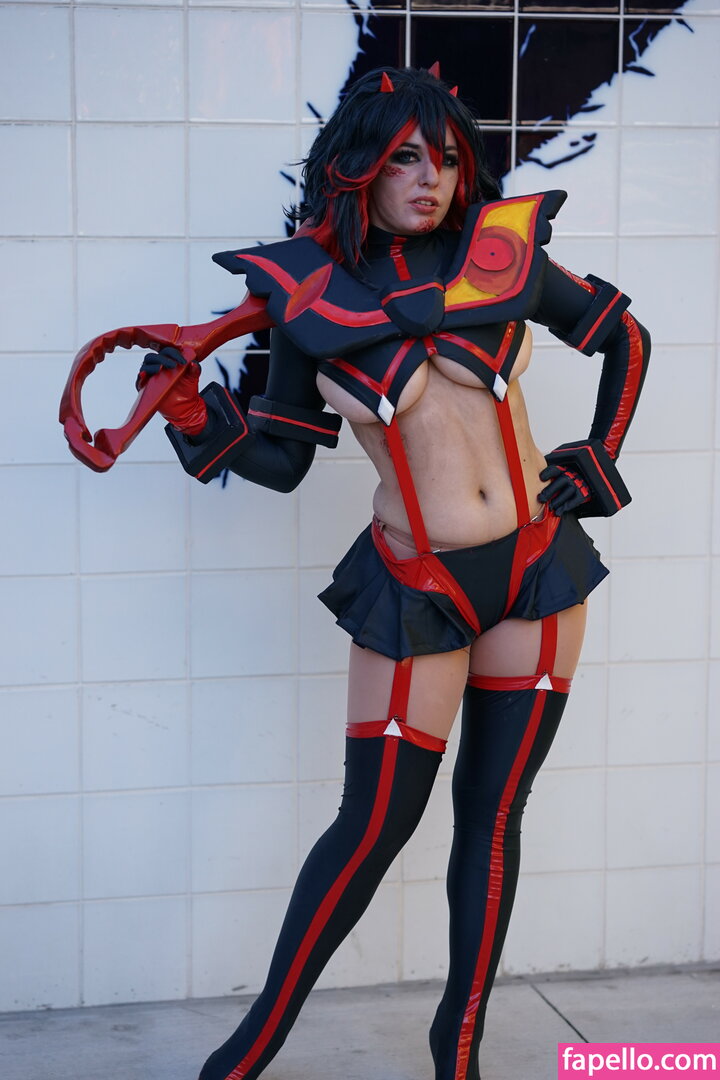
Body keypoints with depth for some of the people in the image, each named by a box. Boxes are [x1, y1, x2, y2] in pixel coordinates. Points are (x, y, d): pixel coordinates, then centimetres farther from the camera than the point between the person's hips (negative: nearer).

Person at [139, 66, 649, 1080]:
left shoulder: (503, 253, -2)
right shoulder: (311, 296, -5)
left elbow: (625, 337, 13)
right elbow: (279, 457, 3)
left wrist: (598, 461, 8)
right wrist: (195, 411, -12)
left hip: (538, 569, 2)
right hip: (416, 593, -2)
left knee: (492, 813, 8)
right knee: (374, 825, 0)